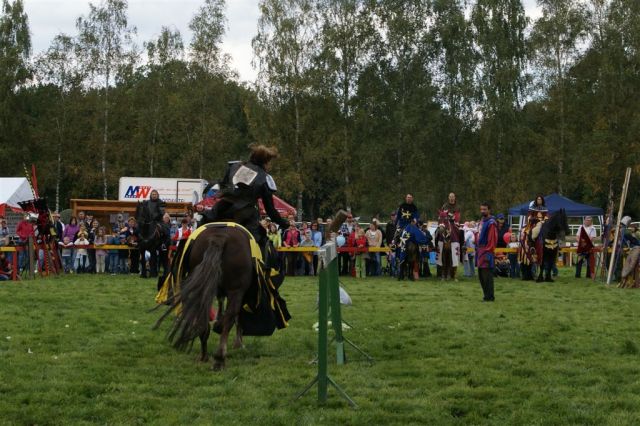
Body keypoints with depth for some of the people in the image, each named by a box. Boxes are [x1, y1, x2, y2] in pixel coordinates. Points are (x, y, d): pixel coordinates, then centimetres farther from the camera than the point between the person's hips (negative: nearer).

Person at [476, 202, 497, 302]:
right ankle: (487, 295, 19)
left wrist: (488, 253, -19)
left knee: (487, 275, -7)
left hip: (486, 252, -9)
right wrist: (477, 248, 15)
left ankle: (489, 296, -2)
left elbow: (492, 239, -17)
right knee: (481, 275, 12)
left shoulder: (491, 223, -12)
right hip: (480, 251, 9)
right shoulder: (482, 221, 16)